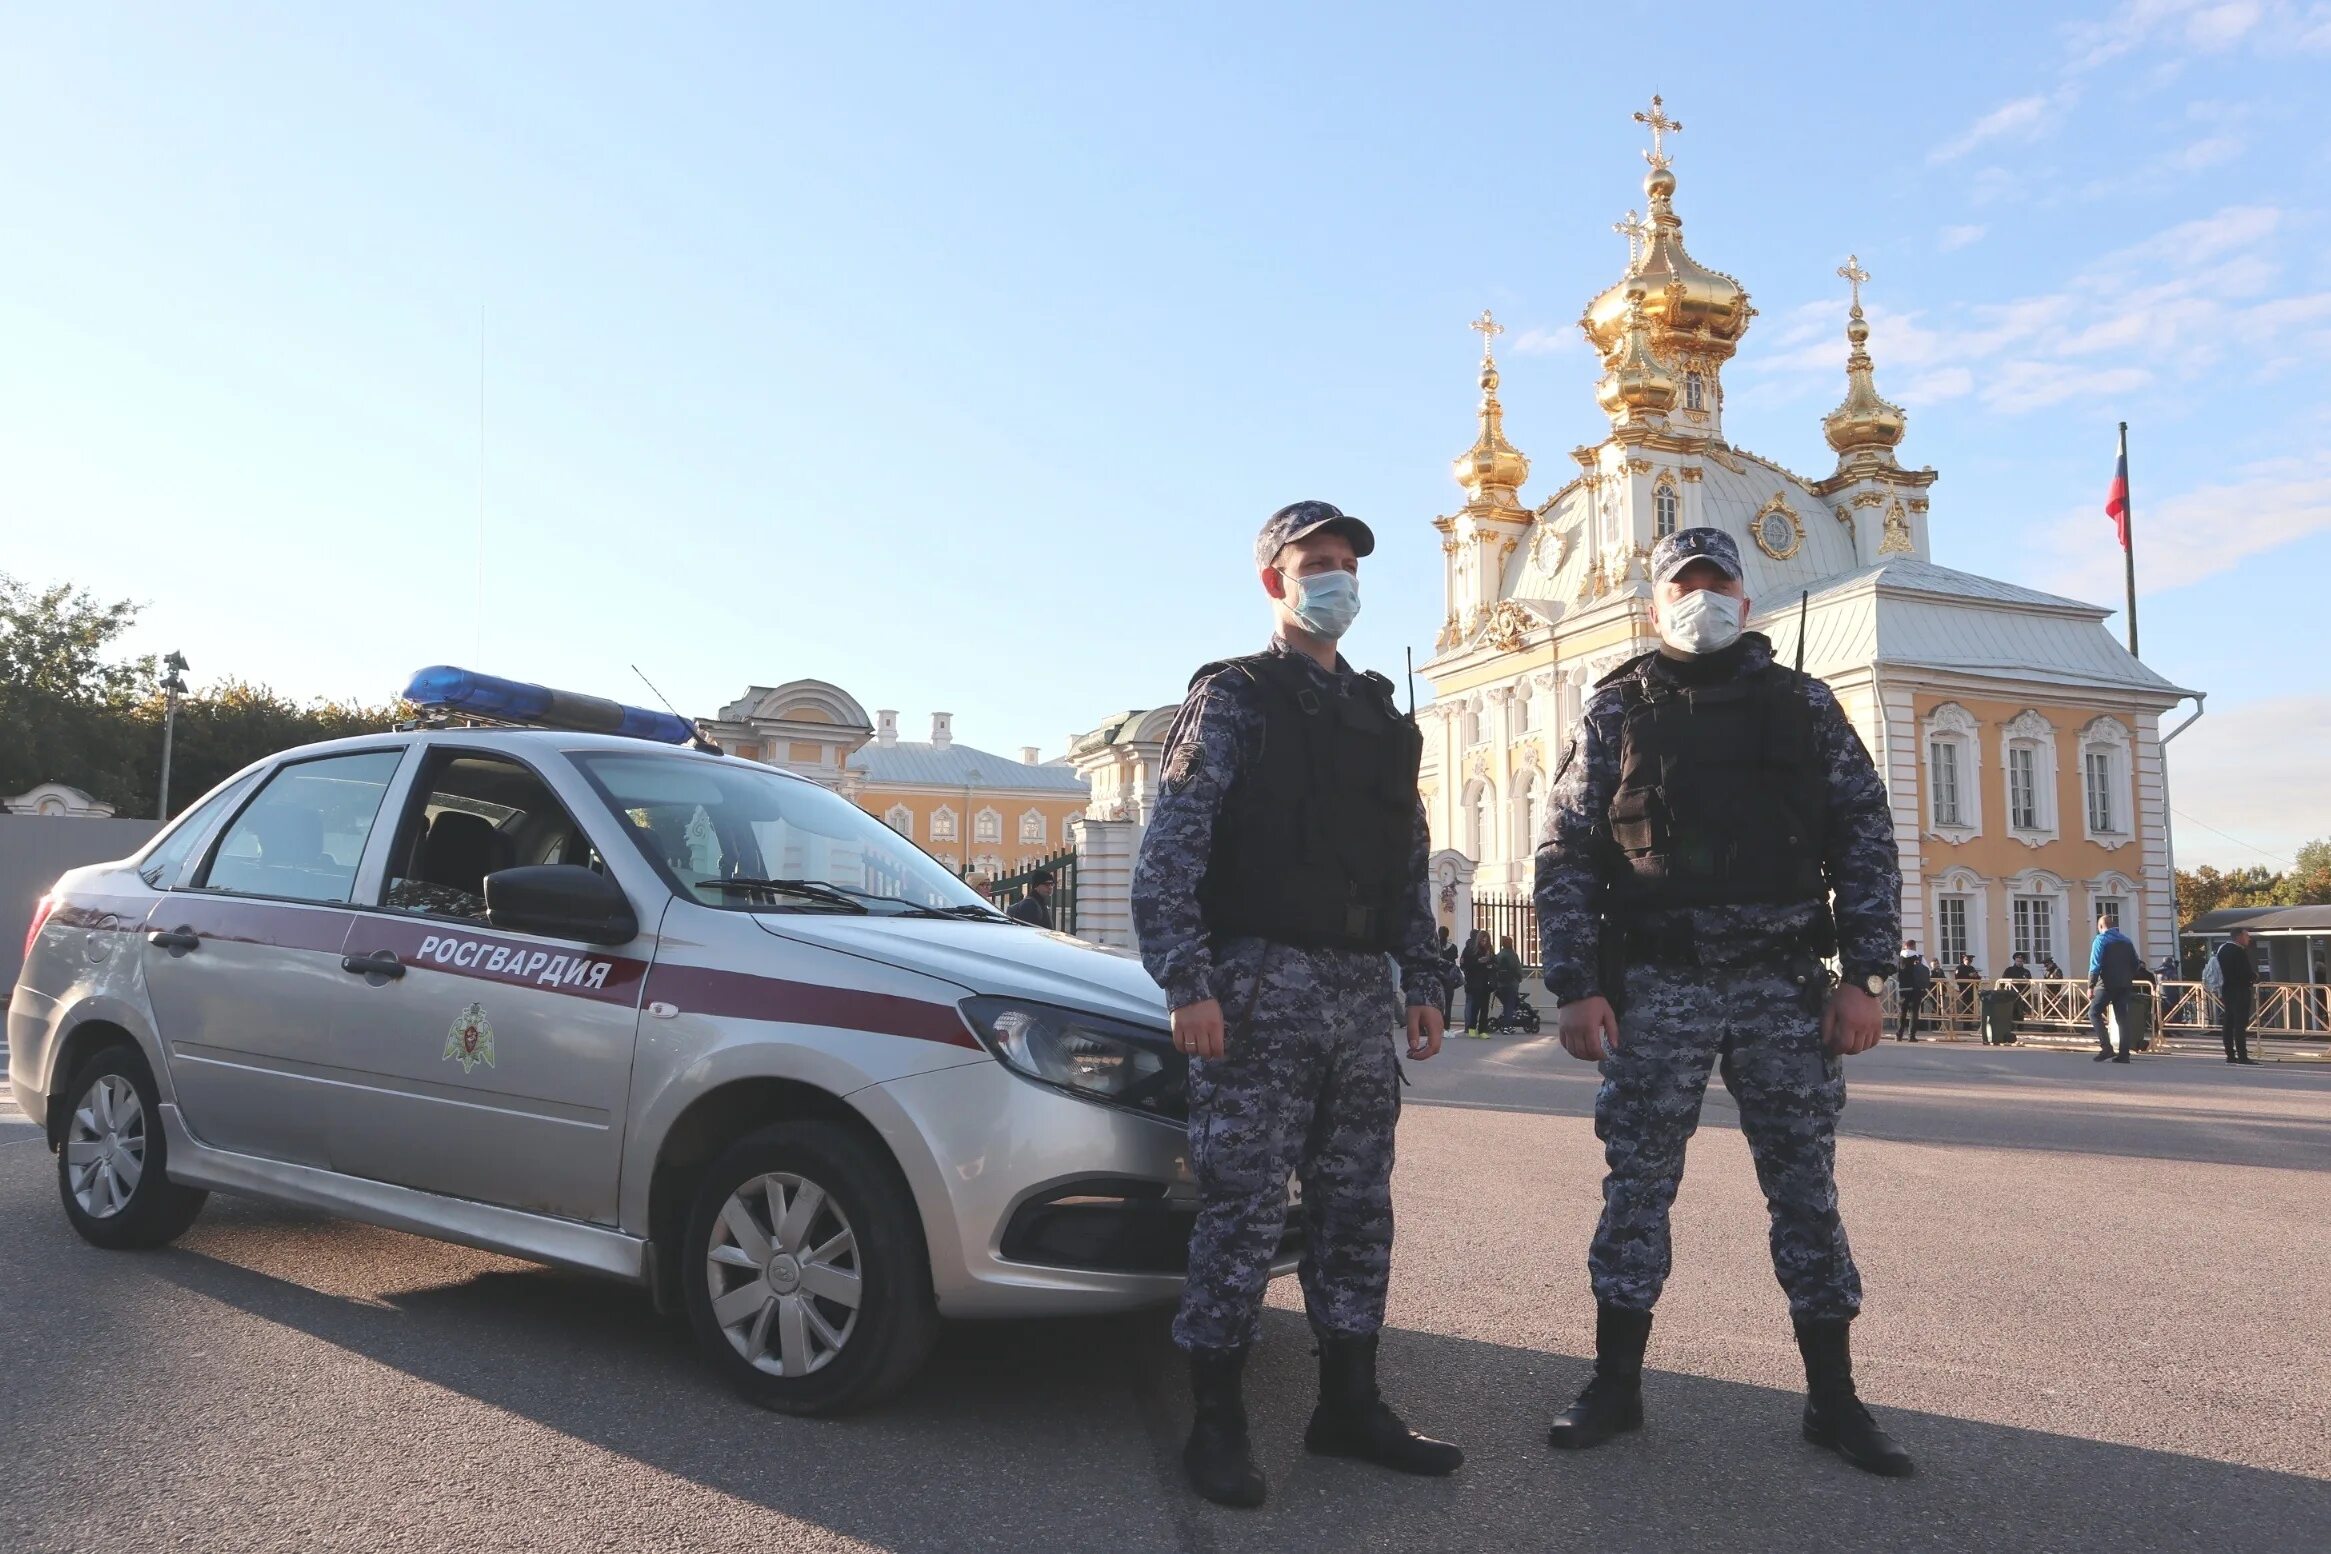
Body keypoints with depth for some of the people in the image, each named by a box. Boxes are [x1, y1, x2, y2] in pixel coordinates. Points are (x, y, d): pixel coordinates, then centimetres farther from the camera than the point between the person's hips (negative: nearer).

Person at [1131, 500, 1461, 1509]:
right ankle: (1216, 1425, 8)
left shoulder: (1382, 717, 18)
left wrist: (1421, 982, 12)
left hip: (1363, 990, 6)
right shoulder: (1233, 697, 0)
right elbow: (1169, 853, -9)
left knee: (1356, 1207, 10)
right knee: (1243, 1208, -3)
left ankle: (1349, 1405, 23)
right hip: (1261, 983, -6)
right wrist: (1187, 986, -17)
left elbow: (1408, 868, 20)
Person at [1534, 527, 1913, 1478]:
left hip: (1787, 988, 1)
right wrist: (1577, 987, -6)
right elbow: (1565, 856, 2)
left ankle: (1833, 1399, 20)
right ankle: (1616, 1384, 18)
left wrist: (1865, 976, -2)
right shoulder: (1615, 712, 5)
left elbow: (1867, 843, 7)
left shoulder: (1803, 705, 9)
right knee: (1637, 1186, 5)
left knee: (1806, 1188, 7)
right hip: (1655, 987, -1)